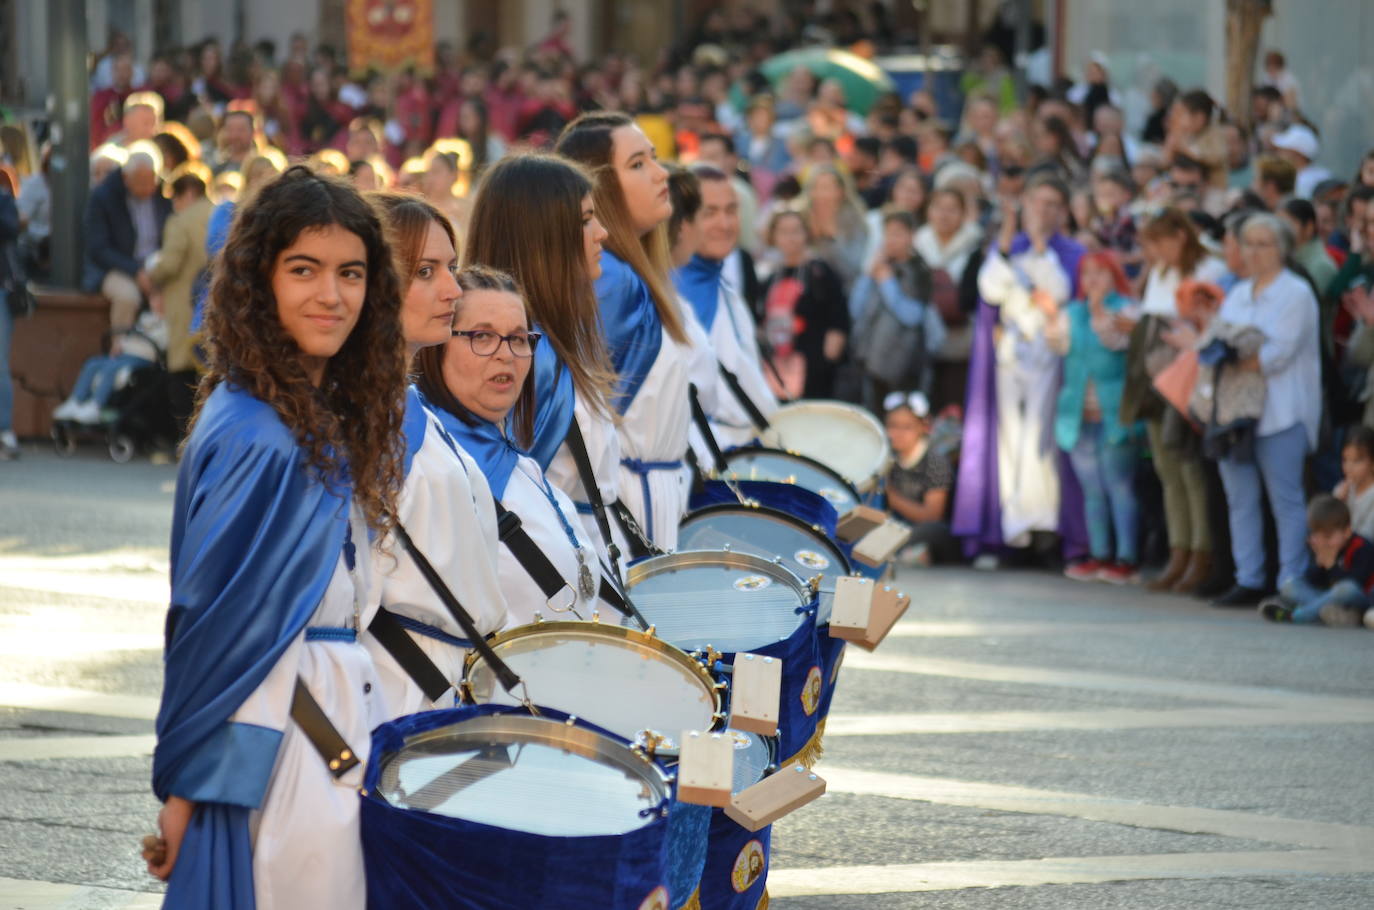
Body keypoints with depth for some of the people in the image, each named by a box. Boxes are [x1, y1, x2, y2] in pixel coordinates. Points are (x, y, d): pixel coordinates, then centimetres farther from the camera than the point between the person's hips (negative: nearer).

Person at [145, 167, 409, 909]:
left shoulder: (331, 416, 10)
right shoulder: (254, 435, -17)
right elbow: (211, 617, -15)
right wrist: (183, 787, -12)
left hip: (332, 727, 9)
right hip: (275, 748, -9)